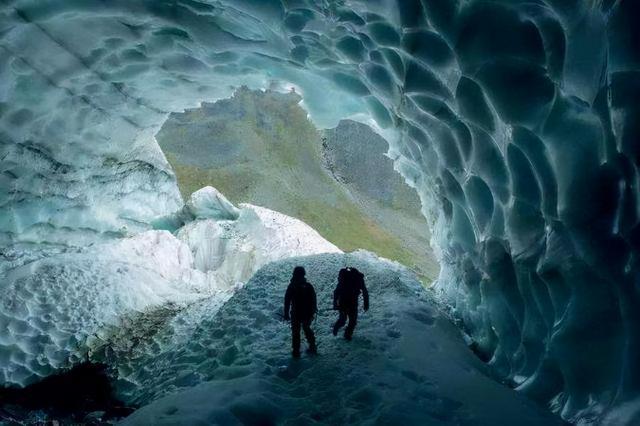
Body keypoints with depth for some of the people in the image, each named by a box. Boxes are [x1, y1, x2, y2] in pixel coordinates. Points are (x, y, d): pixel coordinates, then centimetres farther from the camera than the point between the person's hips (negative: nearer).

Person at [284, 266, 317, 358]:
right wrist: (312, 312, 14)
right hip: (307, 314, 3)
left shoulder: (291, 286, -12)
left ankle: (296, 352, 10)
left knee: (295, 332, 9)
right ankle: (312, 348, 27)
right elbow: (313, 301, 4)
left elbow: (287, 301, -11)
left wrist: (286, 314, -4)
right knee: (307, 329, 23)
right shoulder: (308, 286, -3)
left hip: (296, 314, -3)